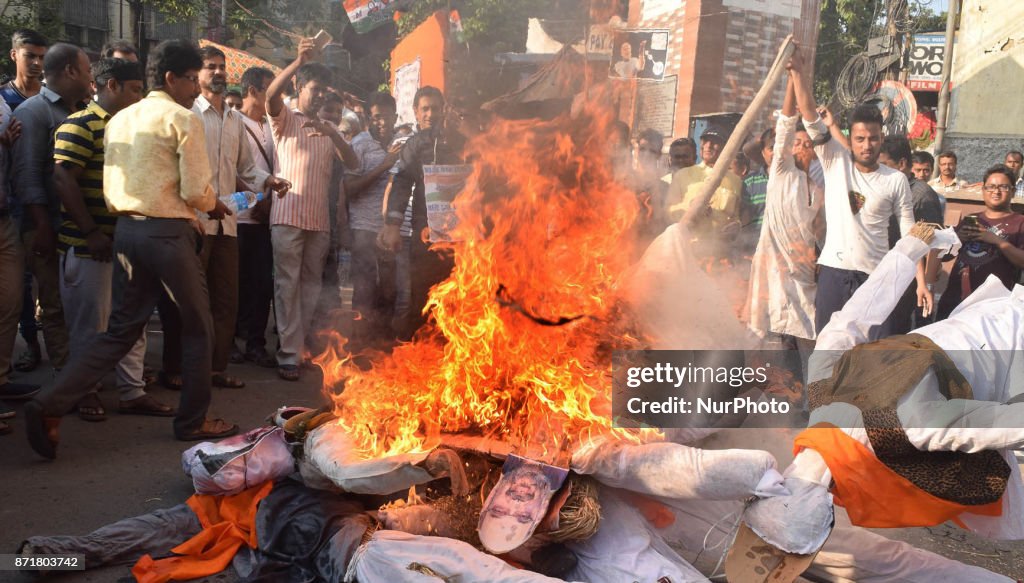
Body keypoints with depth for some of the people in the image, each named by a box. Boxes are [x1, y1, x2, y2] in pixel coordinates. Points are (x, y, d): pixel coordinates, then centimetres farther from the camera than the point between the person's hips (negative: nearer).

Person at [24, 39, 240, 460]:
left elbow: (111, 191, 14)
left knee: (120, 330, 14)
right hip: (168, 232, -7)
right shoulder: (184, 120, -7)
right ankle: (193, 421, 19)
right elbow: (196, 191, -13)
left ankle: (50, 405, 2)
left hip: (126, 229, 7)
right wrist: (214, 205, 10)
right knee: (198, 328, 9)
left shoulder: (119, 120, 15)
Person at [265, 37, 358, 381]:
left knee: (312, 285, 7)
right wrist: (299, 62, -28)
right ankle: (289, 354, -2)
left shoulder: (329, 129, 20)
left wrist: (334, 135, -10)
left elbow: (352, 163, 7)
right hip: (288, 216, -5)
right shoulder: (284, 119, 6)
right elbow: (271, 95, -16)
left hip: (320, 220, 5)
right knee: (287, 285, -4)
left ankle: (304, 346, 15)